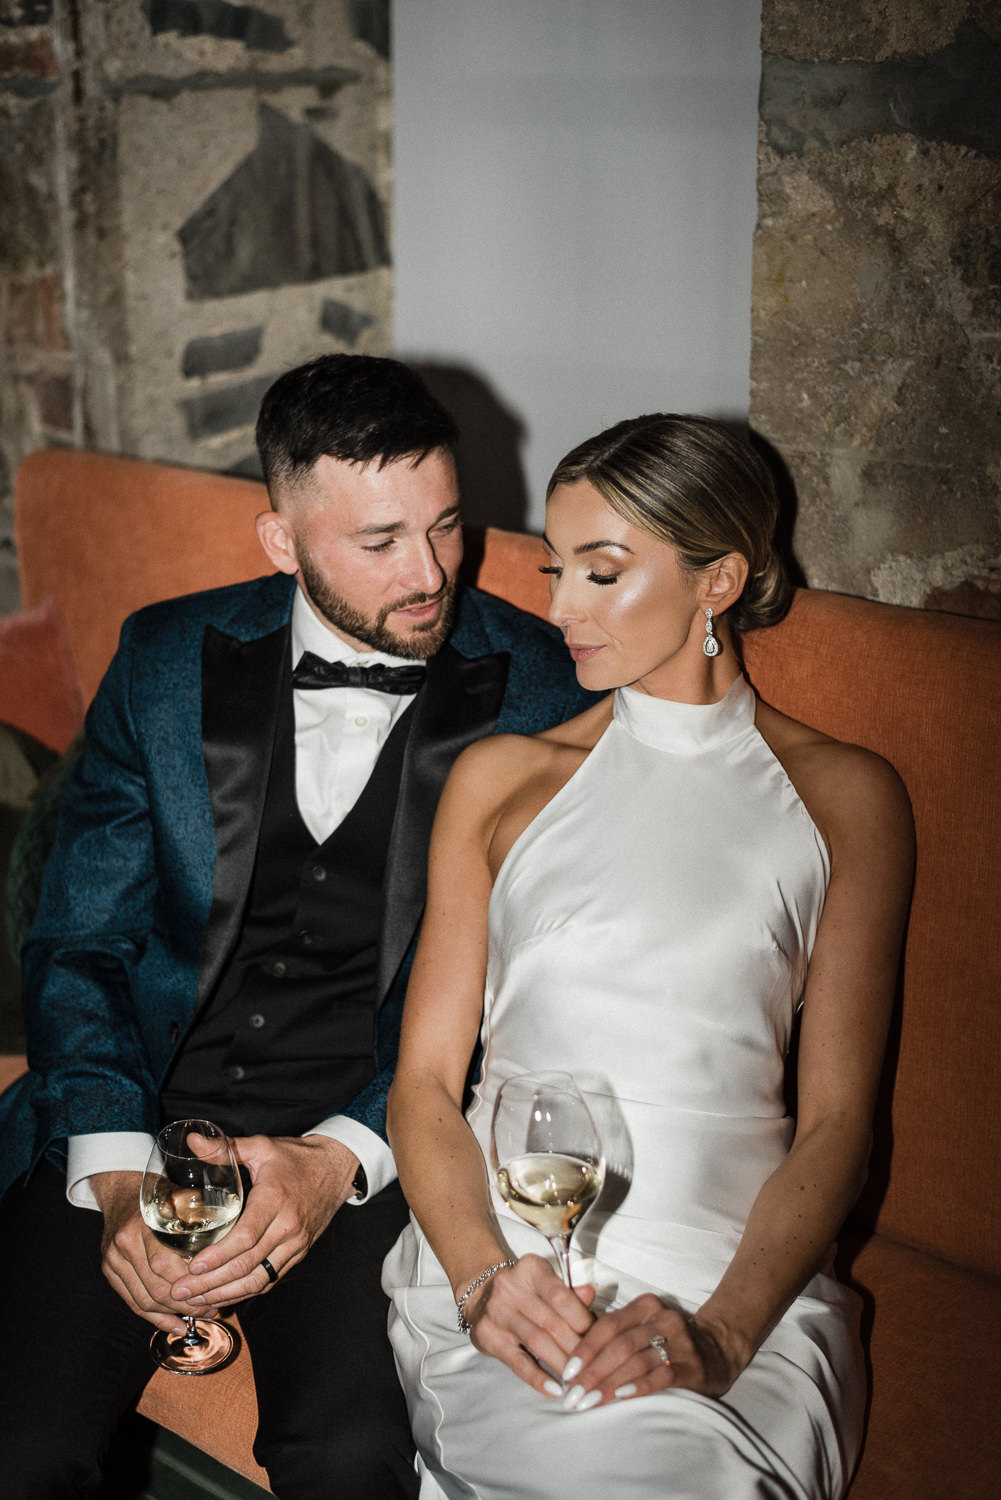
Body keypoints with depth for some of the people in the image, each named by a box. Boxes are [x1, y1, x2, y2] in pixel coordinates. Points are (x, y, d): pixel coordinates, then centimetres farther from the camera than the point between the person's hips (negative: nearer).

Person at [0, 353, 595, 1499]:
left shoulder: (542, 693, 0)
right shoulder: (168, 661, 6)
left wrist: (343, 1159, -15)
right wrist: (118, 1176, -9)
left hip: (374, 1150, -1)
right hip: (141, 1115, 2)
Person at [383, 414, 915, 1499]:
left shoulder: (844, 797, 8)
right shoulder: (501, 778, 13)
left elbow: (835, 1120, 2)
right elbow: (425, 1078, 8)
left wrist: (721, 1330, -15)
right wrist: (483, 1275, -11)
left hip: (738, 1274, 0)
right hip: (500, 1251, 1)